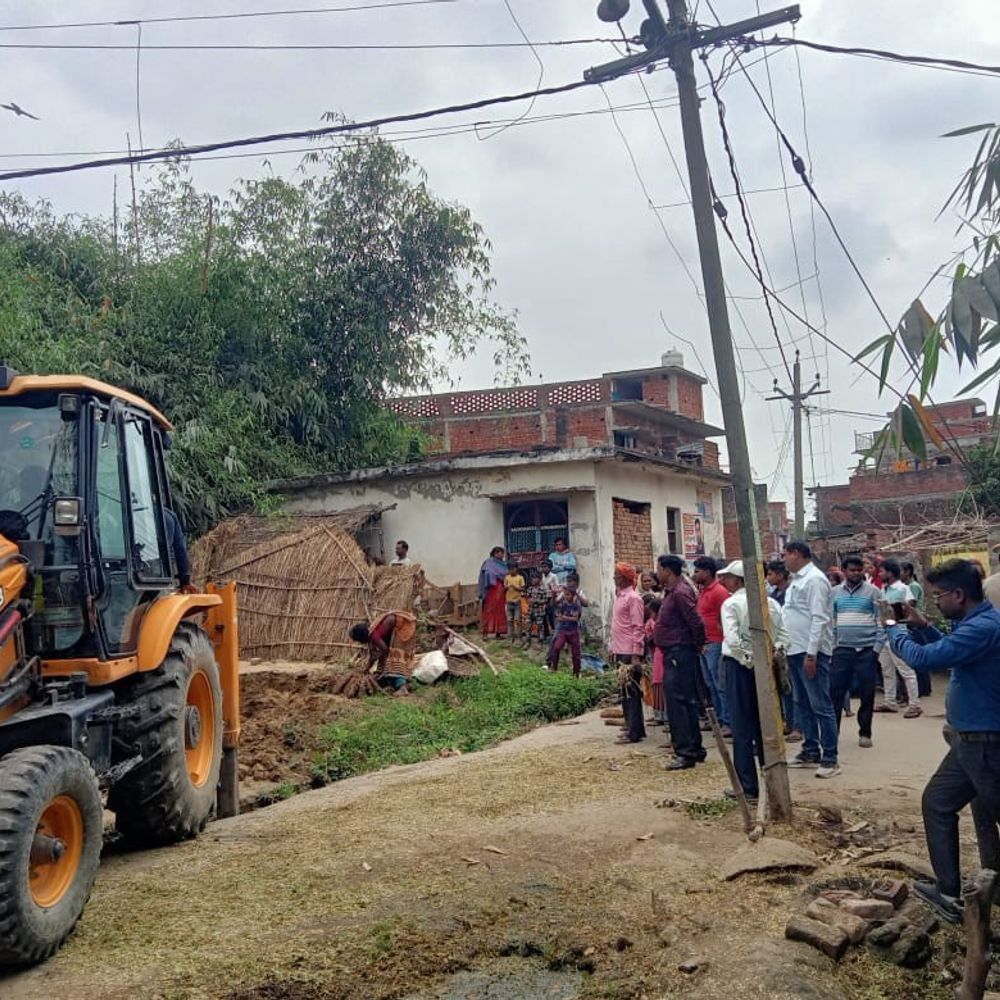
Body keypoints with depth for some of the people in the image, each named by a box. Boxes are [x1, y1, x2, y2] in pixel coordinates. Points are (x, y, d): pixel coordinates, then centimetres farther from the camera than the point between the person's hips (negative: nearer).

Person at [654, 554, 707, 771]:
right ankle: (695, 749, 23)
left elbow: (697, 622, -23)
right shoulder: (671, 591, 15)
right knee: (687, 702, 15)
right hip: (673, 653, 11)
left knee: (677, 702, -10)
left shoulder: (680, 592, -17)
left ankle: (685, 752, -8)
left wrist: (698, 644, -9)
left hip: (679, 654, -11)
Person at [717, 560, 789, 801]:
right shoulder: (770, 602, 3)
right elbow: (783, 635, -1)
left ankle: (747, 785, 2)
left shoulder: (731, 604, -12)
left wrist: (749, 659, -10)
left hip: (739, 665, -5)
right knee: (764, 723, 16)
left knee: (742, 726, 1)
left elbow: (733, 640, -22)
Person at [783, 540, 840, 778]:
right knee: (802, 704, 15)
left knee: (821, 705, -6)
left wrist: (811, 654, -22)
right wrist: (785, 649, 17)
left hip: (811, 652, -10)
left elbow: (819, 618, -19)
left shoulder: (814, 579, -13)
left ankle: (830, 758, -2)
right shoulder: (796, 580, 16)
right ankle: (810, 751, 25)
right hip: (795, 651, 10)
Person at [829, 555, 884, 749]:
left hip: (867, 650, -2)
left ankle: (865, 732, 18)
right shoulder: (835, 592, 7)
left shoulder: (872, 591, -1)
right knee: (835, 692, 1)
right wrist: (831, 646, 4)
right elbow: (830, 621, 10)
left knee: (867, 694, 6)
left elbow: (881, 621, -2)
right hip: (842, 650, 2)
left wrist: (877, 648, -8)